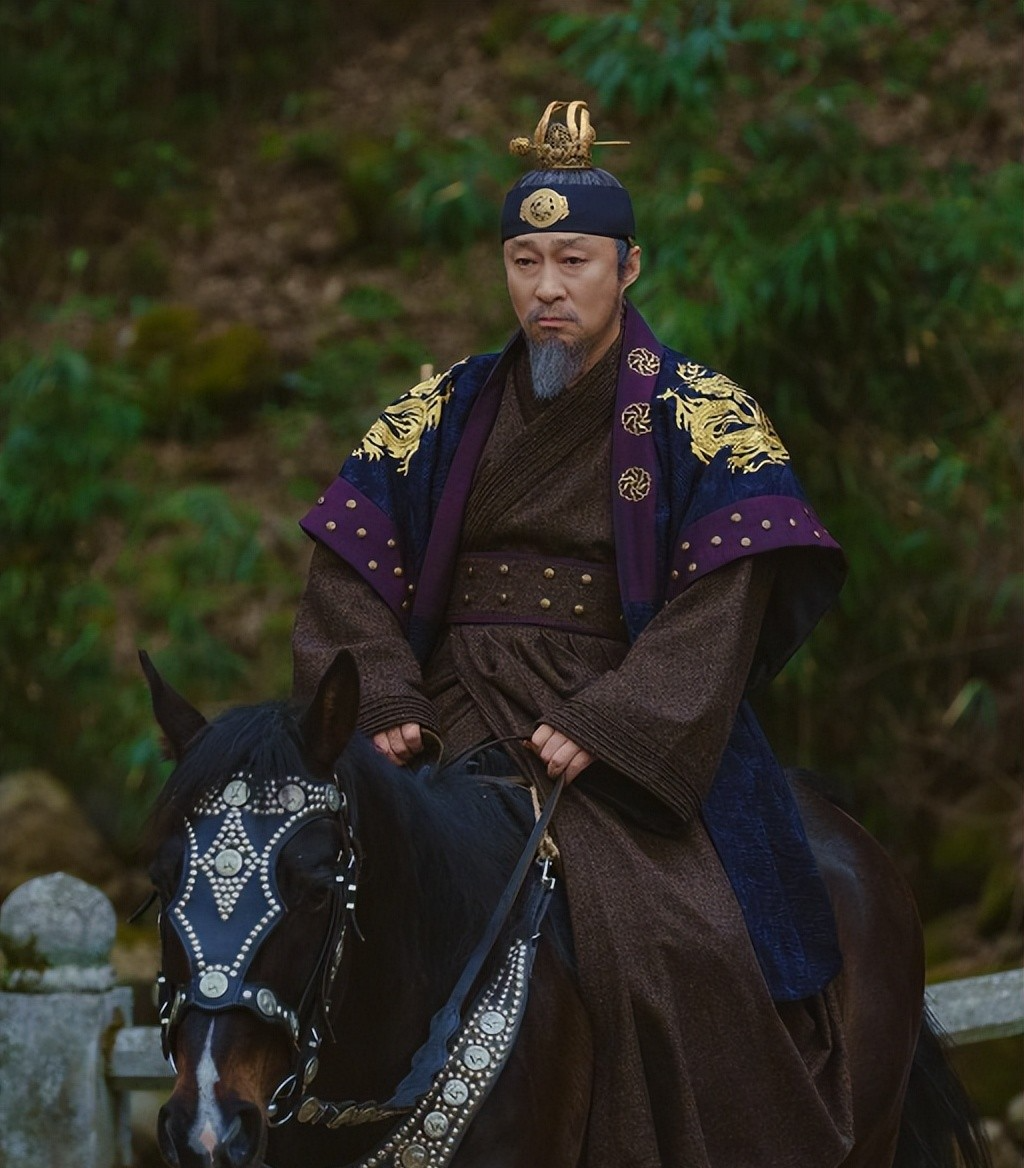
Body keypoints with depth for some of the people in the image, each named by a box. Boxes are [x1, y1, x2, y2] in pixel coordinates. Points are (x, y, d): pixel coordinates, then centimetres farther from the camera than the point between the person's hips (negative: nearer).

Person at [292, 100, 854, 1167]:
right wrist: (382, 703, -10)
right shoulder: (445, 414, 11)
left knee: (677, 952, -26)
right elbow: (353, 573, 8)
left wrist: (604, 727, -20)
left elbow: (719, 606, -8)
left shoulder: (700, 418, 1)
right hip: (454, 722, 3)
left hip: (637, 743, -3)